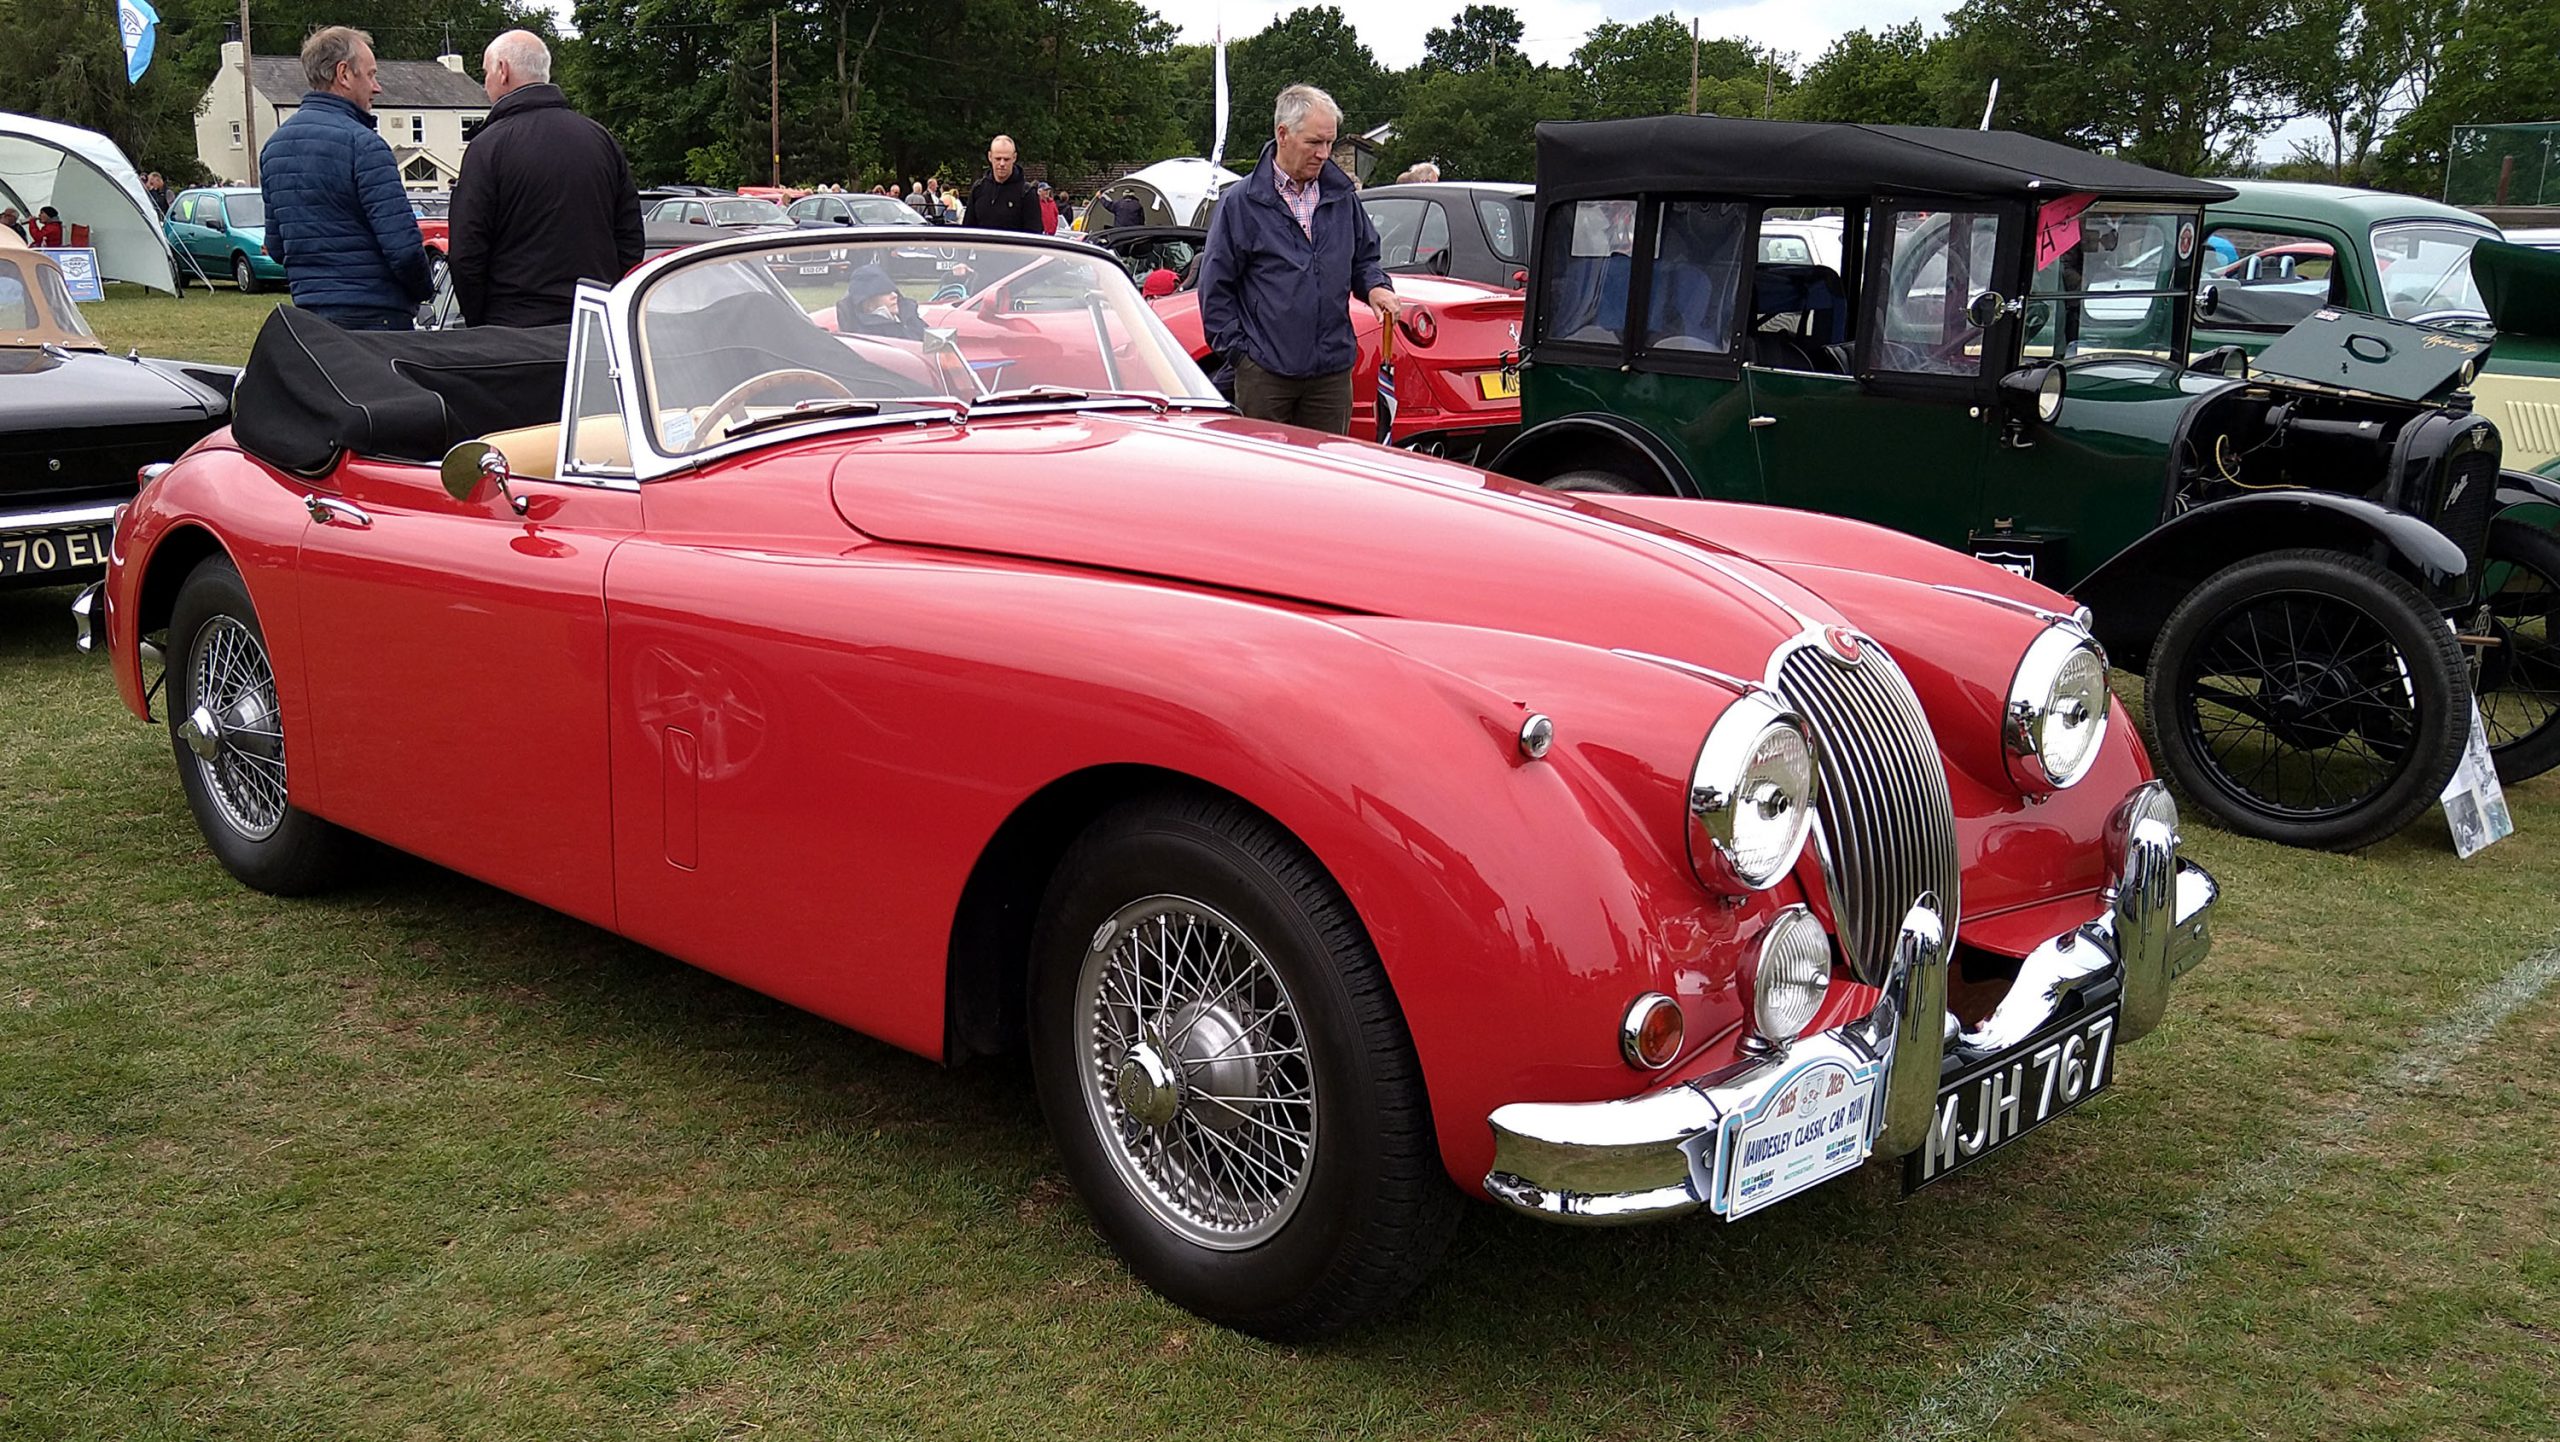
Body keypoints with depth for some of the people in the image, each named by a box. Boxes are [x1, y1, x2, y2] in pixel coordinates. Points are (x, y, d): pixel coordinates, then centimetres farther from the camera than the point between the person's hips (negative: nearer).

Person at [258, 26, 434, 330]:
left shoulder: (273, 145, 14)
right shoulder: (362, 143, -13)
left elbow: (275, 246, 18)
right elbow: (402, 244, -18)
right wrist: (425, 289, -1)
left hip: (307, 306, 8)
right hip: (373, 316, -8)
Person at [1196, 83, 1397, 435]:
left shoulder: (1343, 197, 11)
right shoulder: (1241, 202, -2)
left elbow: (1364, 257, 24)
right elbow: (1215, 288, 0)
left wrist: (1375, 286, 1)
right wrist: (1238, 350, -5)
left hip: (1332, 373, 4)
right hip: (1264, 374, -4)